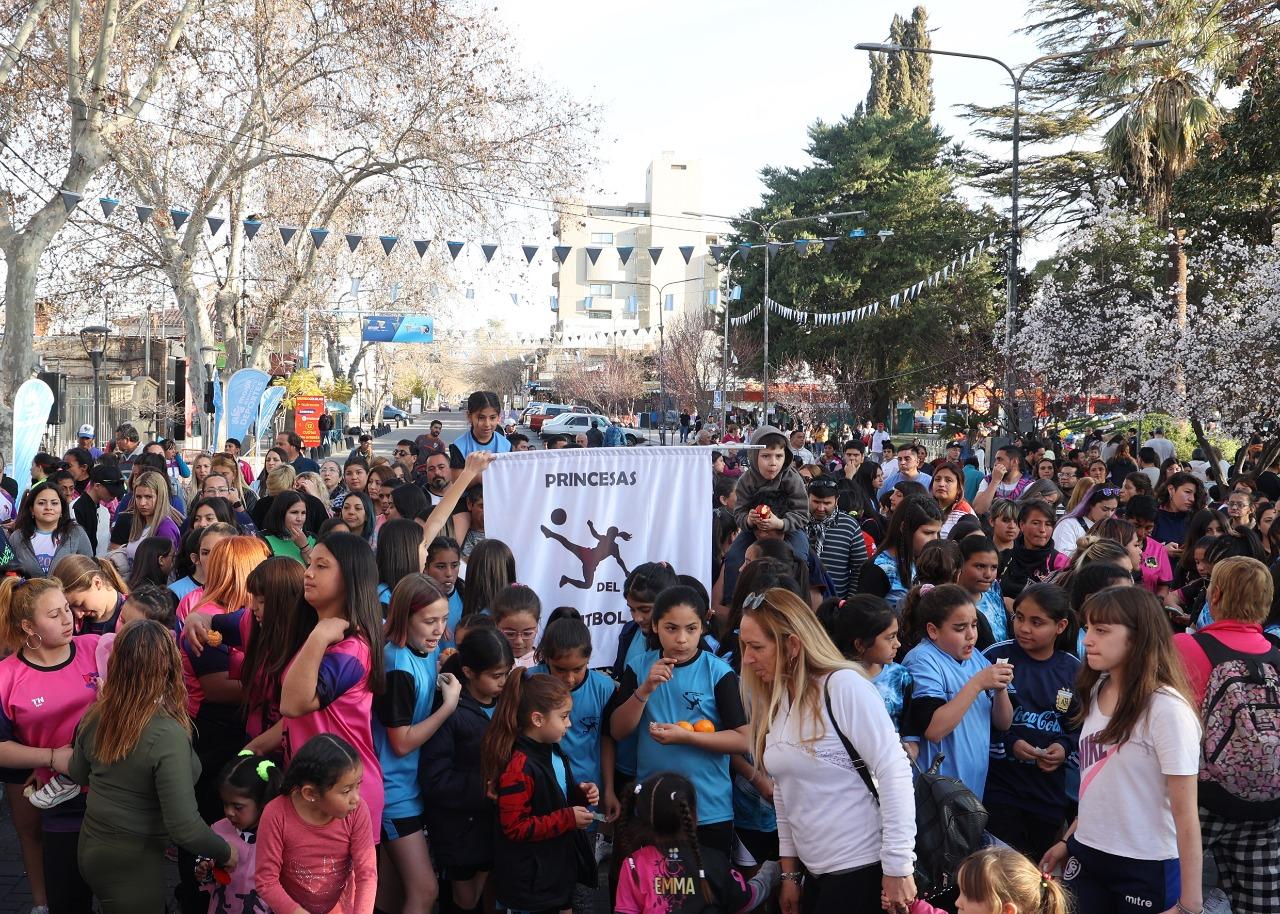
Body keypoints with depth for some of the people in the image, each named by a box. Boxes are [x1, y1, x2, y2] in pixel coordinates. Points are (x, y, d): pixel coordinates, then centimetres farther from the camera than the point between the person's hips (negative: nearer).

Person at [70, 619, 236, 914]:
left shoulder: (96, 715, -8)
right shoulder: (167, 735, -29)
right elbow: (184, 827, -28)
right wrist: (225, 853, -12)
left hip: (91, 848, 6)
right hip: (133, 867, -6)